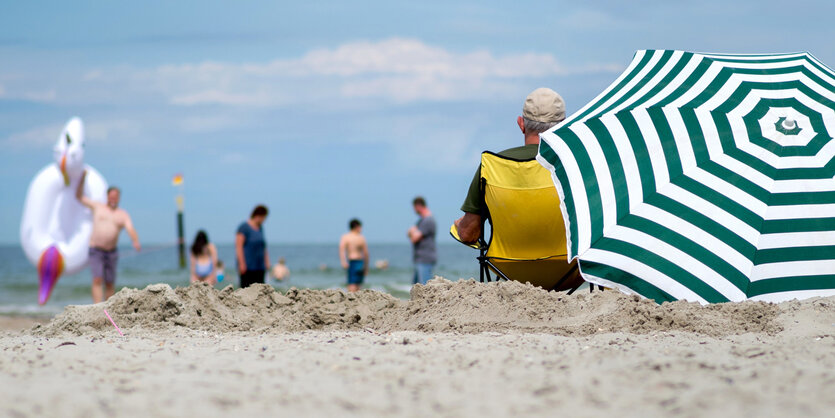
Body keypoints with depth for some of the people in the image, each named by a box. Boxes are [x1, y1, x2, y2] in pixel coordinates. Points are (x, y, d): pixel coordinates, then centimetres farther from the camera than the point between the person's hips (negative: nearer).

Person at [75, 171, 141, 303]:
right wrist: (83, 178, 0)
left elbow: (131, 231, -11)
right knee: (97, 280, -16)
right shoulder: (97, 207, 7)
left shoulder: (123, 215, 5)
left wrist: (136, 242, -32)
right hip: (95, 251, -2)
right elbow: (79, 196, 11)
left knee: (110, 284, 6)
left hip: (111, 252, 2)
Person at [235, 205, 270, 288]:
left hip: (259, 266, 8)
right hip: (247, 266, -8)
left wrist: (267, 262, 16)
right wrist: (242, 264, -18)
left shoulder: (260, 227, 15)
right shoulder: (244, 227, -8)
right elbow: (238, 246, -13)